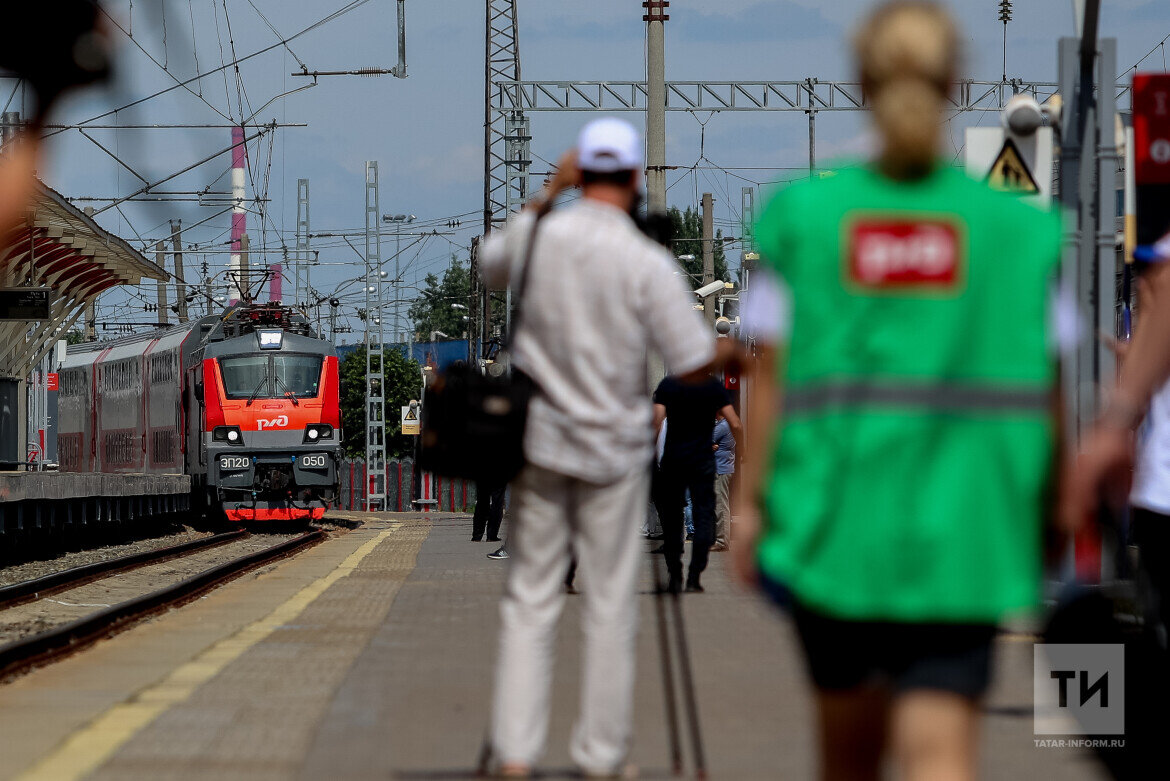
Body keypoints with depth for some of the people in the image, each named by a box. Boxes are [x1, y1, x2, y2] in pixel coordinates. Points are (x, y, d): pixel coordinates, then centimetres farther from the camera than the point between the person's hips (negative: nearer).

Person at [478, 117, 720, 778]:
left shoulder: (536, 235, -4)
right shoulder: (647, 263, -14)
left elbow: (491, 267, 21)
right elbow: (695, 365, -13)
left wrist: (546, 196, 21)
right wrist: (730, 349, 8)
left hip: (538, 443, 3)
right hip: (613, 451, -3)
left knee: (530, 600, 7)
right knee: (611, 606, 5)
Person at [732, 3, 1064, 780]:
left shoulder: (803, 215, 2)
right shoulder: (1021, 227, 0)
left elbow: (771, 376, 0)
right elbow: (1050, 389, 1)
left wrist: (751, 504, 5)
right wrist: (1058, 515, 13)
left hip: (833, 511, 2)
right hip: (961, 526, -2)